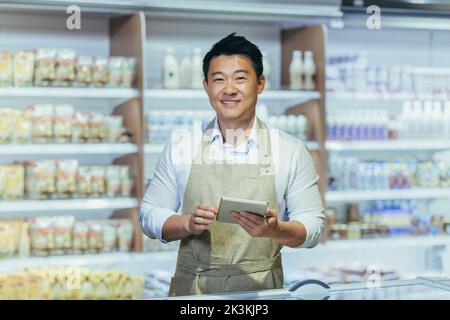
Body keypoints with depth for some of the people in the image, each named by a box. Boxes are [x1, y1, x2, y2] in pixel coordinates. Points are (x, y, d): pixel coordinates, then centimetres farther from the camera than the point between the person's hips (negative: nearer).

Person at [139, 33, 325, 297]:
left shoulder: (292, 151, 3)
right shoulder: (180, 148, 6)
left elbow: (313, 226, 3)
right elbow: (149, 215, 9)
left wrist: (275, 229, -16)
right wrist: (188, 224, -10)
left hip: (260, 288, -1)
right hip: (191, 288, 1)